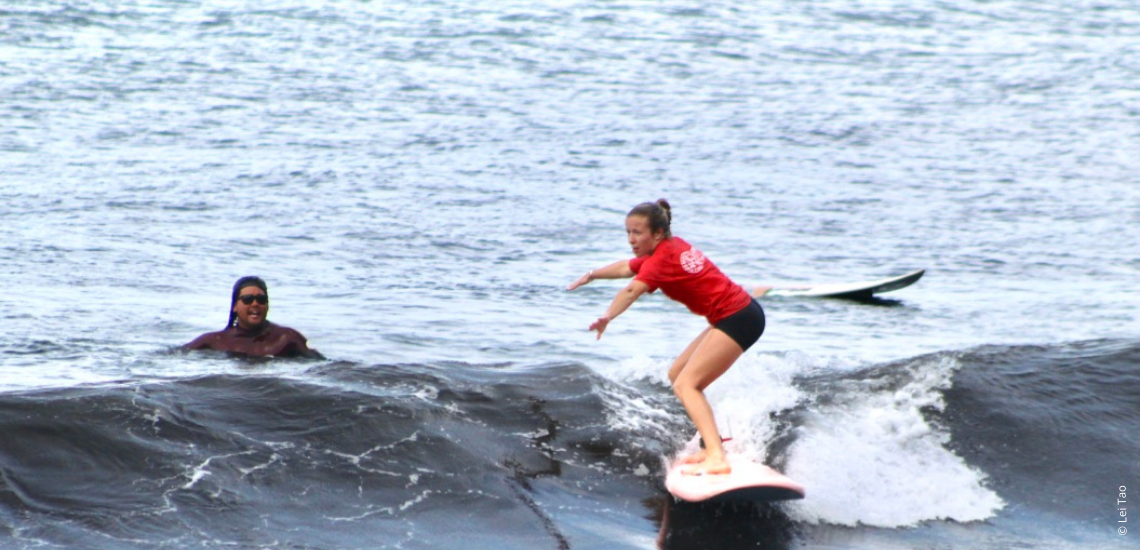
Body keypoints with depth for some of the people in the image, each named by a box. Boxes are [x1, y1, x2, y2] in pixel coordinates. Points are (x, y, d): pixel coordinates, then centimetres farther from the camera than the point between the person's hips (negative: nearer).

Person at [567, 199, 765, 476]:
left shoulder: (663, 258, -17)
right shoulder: (671, 247, 11)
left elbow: (632, 290, -36)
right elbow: (625, 268, 28)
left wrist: (607, 317, -50)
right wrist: (592, 275, 35)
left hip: (738, 318, -10)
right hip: (740, 312, 10)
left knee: (685, 385, -20)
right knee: (677, 375, 19)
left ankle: (716, 457, -36)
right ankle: (713, 440, 26)